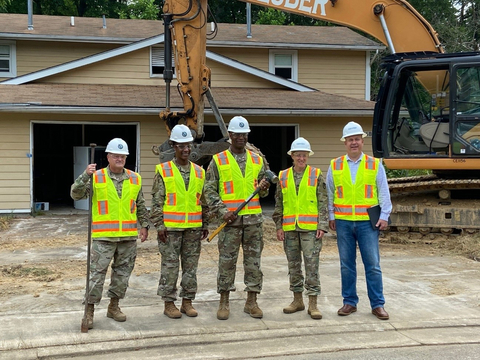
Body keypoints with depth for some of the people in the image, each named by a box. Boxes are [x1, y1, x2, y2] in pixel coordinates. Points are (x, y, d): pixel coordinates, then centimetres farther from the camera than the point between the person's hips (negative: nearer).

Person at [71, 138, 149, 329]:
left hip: (128, 235, 4)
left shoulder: (135, 179, 9)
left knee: (123, 272, 11)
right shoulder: (96, 177, -1)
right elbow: (76, 194, -9)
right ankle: (89, 310, 6)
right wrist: (85, 176, -22)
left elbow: (141, 205, 16)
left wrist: (144, 225, 12)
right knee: (97, 272, -4)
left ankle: (114, 306, 26)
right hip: (104, 236, -4)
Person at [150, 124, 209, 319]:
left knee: (191, 265, 8)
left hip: (193, 228, 4)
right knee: (170, 266, 1)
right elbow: (156, 200, -3)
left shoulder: (199, 172, 11)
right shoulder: (163, 171, -1)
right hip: (170, 228, -4)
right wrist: (159, 225, -9)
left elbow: (203, 201, 14)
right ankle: (169, 303, 11)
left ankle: (187, 301, 19)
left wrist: (205, 225, 11)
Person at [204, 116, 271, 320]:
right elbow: (210, 190, 0)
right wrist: (222, 211, -12)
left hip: (253, 218, 3)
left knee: (253, 260, 5)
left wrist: (263, 188, -5)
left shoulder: (257, 160, 13)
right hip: (230, 219, -3)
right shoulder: (218, 161, 3)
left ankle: (252, 301, 14)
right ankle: (224, 302, 11)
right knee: (227, 260, 0)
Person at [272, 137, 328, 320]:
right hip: (289, 229, 3)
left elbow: (323, 203, 1)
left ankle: (313, 303, 3)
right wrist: (279, 226, 5)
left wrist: (322, 226, -7)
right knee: (293, 265, 10)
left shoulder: (316, 176, 3)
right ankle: (297, 300, 22)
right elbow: (278, 204, 12)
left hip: (310, 228, -3)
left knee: (312, 265, -4)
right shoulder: (283, 177, 10)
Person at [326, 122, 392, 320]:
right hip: (343, 222, 1)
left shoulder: (375, 165, 4)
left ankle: (377, 304, 9)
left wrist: (384, 216, -2)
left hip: (367, 222, -1)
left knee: (373, 264, 0)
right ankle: (349, 302, 18)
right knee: (346, 265, 8)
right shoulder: (335, 166, 7)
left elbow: (384, 193, 5)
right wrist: (331, 216, 6)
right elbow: (329, 194, 11)